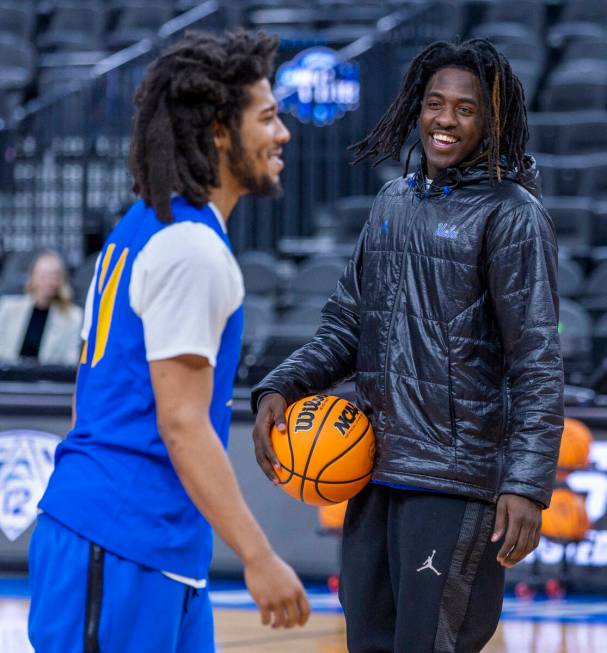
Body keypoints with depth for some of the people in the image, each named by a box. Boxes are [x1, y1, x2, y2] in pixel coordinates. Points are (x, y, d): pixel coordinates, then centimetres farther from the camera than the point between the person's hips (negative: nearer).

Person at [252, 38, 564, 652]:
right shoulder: (392, 203, 13)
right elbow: (346, 325, 18)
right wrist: (279, 390, 0)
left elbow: (537, 363, -12)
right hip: (373, 473, 7)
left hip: (456, 481, -7)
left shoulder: (510, 216, -7)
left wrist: (527, 486, -21)